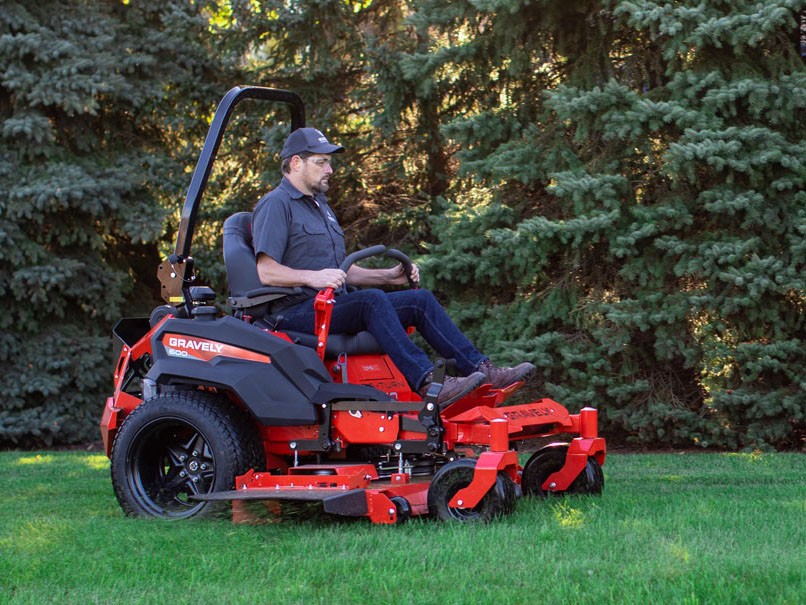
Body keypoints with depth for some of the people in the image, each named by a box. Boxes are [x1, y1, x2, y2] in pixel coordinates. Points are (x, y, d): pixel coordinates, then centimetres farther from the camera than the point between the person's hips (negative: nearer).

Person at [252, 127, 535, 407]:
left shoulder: (319, 205, 26)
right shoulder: (275, 204, -5)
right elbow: (267, 272, -17)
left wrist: (388, 276, 13)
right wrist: (312, 277, -32)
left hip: (332, 304, 9)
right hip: (297, 312, -9)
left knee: (421, 300, -5)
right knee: (371, 300, -35)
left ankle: (481, 369, -12)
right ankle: (426, 382, -43)